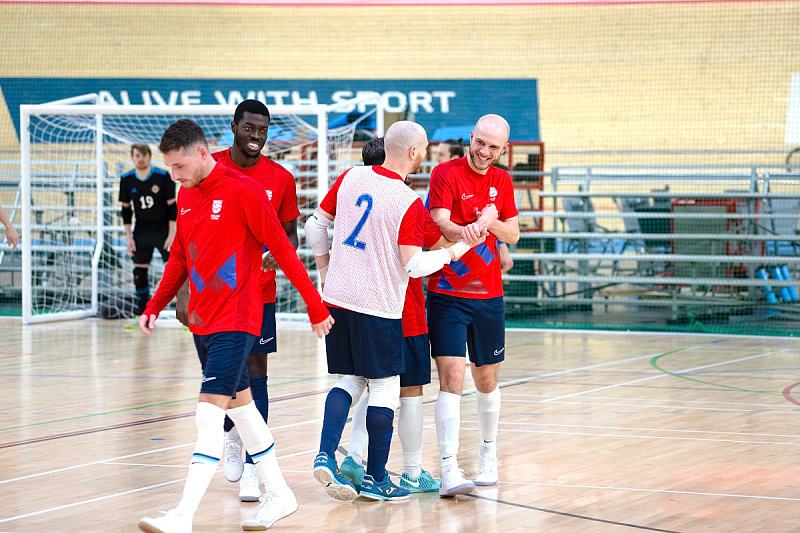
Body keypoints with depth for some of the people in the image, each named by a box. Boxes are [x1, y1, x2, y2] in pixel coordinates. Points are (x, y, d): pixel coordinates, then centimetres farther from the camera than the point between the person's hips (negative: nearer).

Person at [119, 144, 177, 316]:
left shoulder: (163, 176, -10)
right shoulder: (126, 180, -2)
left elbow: (172, 206, -7)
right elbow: (126, 209, 7)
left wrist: (172, 234, -11)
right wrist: (128, 236, 3)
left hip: (164, 229, -3)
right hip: (141, 232, 3)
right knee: (139, 272, 2)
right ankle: (140, 316, 13)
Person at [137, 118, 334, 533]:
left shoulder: (242, 191, -13)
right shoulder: (186, 195, 10)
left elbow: (282, 250, -10)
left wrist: (316, 308, -7)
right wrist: (155, 306, 14)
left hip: (235, 323, -8)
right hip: (202, 323, 8)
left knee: (209, 417, -14)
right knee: (241, 407, 16)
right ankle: (278, 495, 28)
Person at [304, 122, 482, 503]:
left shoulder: (350, 178, 3)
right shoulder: (409, 203, -15)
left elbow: (316, 224, 11)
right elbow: (414, 264, -16)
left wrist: (325, 266, 25)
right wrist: (453, 252, -3)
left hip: (337, 297, 6)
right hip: (378, 306, -6)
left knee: (349, 380, 15)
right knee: (384, 388, 5)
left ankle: (325, 454, -2)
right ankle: (376, 478, 9)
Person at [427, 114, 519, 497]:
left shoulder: (501, 181, 9)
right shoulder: (446, 174, -8)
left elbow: (513, 234, 8)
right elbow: (439, 224, -20)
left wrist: (491, 222, -14)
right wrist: (465, 232, -42)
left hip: (488, 296, 5)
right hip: (448, 294, -5)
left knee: (486, 380, 15)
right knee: (451, 377, -15)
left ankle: (488, 453, 36)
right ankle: (449, 471, -19)